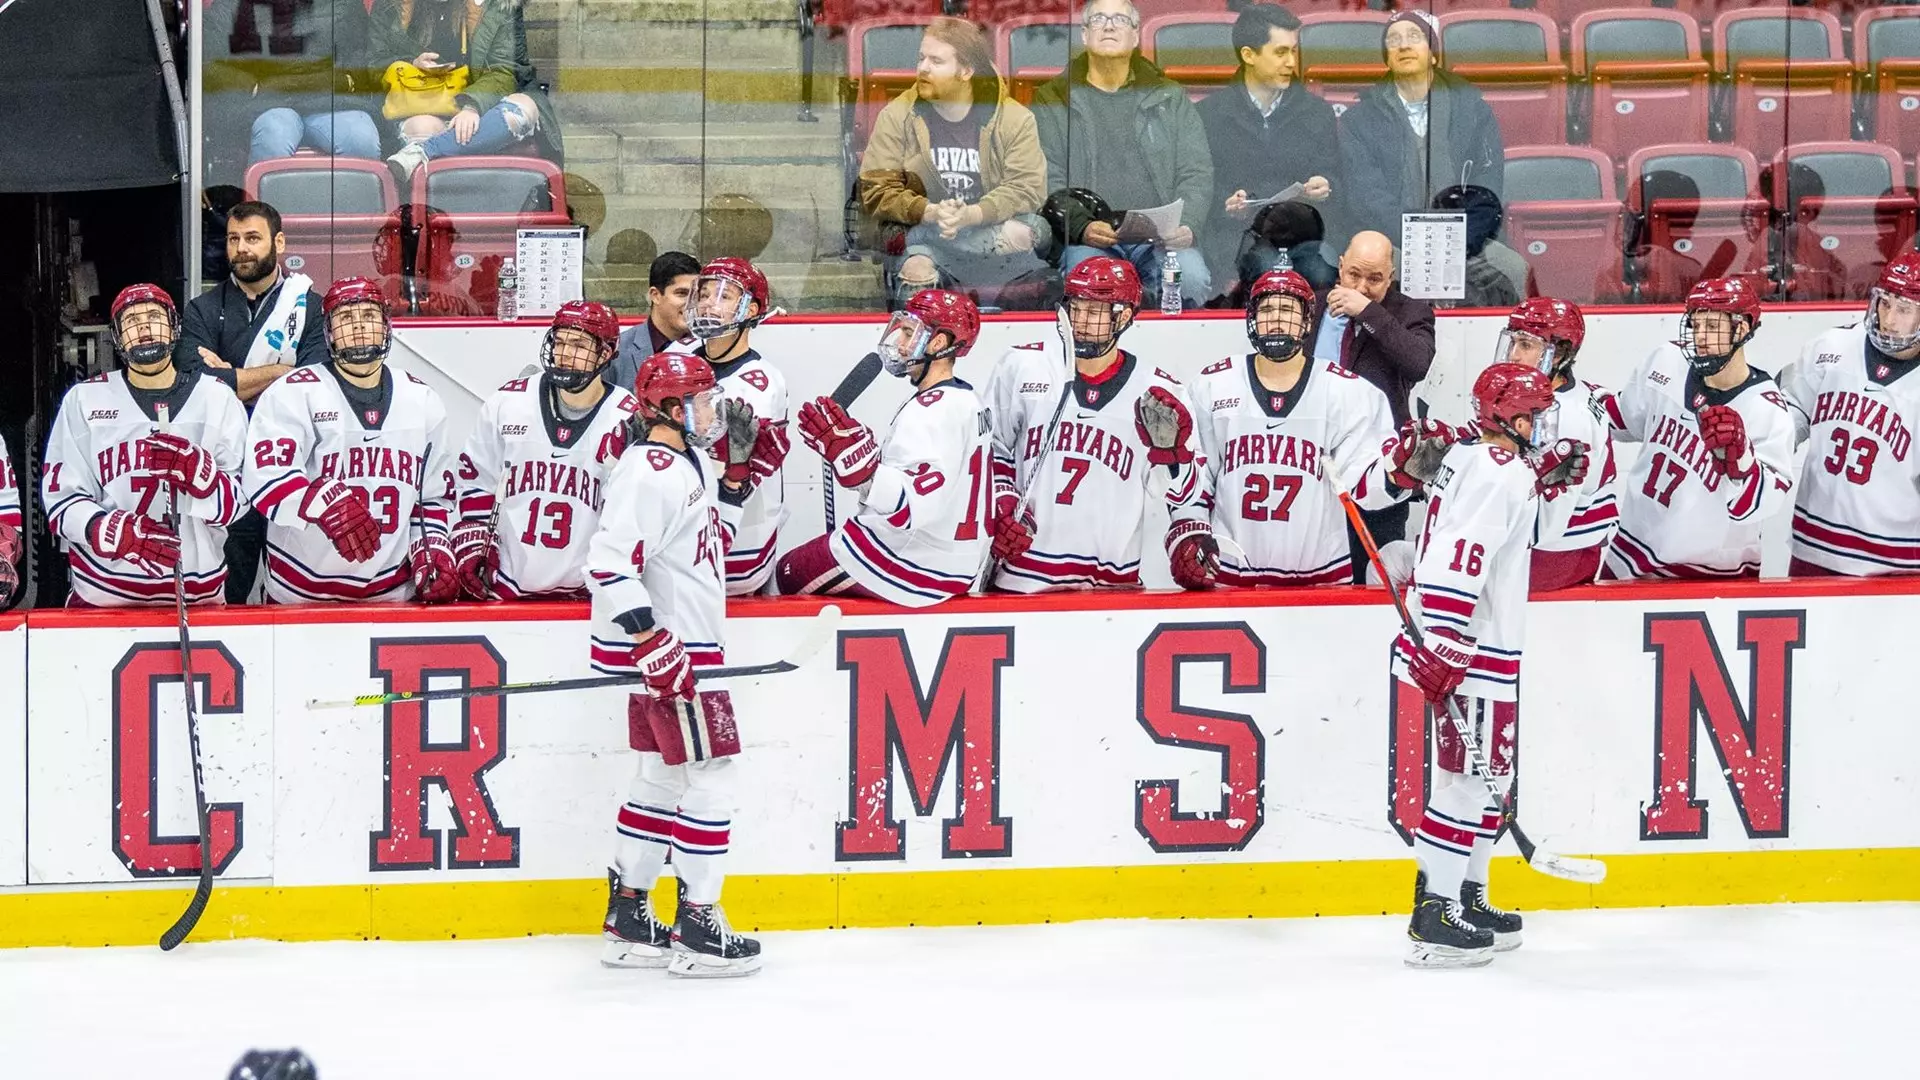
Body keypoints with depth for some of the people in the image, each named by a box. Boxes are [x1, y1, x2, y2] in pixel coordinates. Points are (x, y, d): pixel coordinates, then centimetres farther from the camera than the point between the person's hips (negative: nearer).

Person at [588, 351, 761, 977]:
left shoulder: (685, 464, 13)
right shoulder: (652, 472, -19)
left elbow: (709, 536, 25)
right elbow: (610, 562, -26)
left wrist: (740, 482, 13)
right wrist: (653, 642, -29)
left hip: (686, 644, 11)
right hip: (668, 647, -11)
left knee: (664, 775, 15)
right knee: (711, 773, -7)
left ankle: (628, 920, 21)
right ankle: (697, 928, -3)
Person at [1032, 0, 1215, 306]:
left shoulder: (1170, 98, 19)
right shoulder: (1053, 100, 14)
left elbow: (1197, 172, 12)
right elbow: (1048, 180, 5)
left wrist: (1187, 226, -8)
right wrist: (1082, 227, -14)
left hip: (1161, 239, 1)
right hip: (1086, 240, -1)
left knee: (1192, 278, -30)